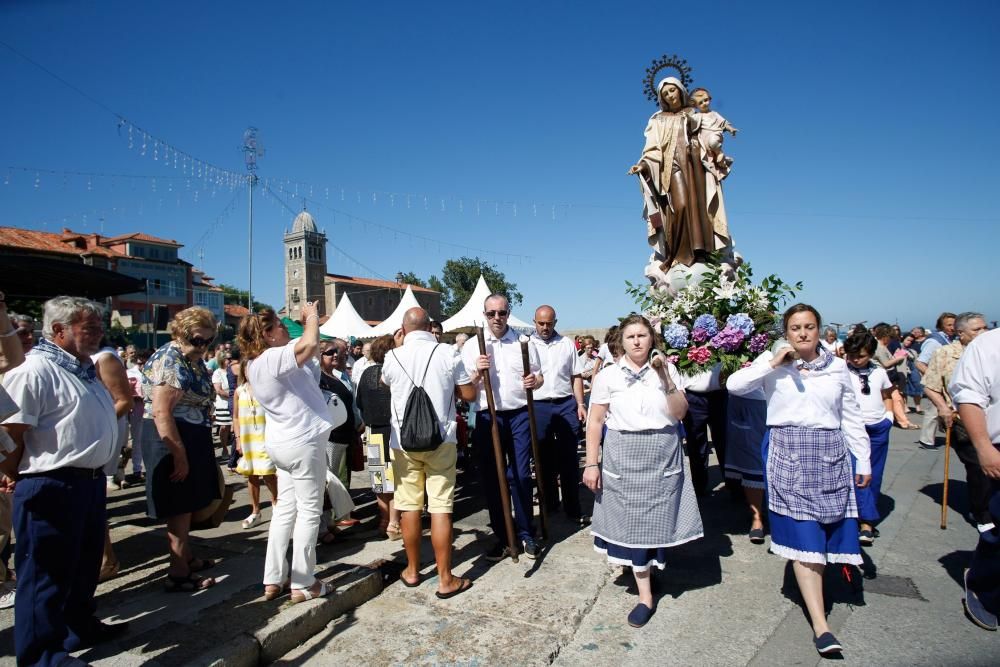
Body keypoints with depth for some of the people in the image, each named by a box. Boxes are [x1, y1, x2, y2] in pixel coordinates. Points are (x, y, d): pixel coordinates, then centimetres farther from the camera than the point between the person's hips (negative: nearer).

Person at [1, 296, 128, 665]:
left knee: (85, 564, 23)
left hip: (90, 481, 9)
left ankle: (80, 627, 41)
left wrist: (95, 472, 19)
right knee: (48, 573, 6)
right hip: (51, 487, -9)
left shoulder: (83, 369, 13)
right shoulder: (32, 371, -18)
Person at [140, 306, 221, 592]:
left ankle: (186, 557, 33)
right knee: (180, 505, -2)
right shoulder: (169, 362, -20)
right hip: (172, 440, -10)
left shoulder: (193, 360, 10)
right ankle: (178, 574, 7)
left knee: (188, 502, 19)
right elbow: (161, 412, -26)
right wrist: (179, 455, -25)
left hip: (192, 438, 10)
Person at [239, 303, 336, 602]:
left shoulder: (255, 363, 9)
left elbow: (304, 346, 19)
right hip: (304, 442, -10)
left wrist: (310, 321, 10)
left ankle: (273, 580, 23)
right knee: (309, 511, 2)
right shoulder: (273, 358, -22)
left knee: (285, 508, 15)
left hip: (283, 443, 10)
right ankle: (302, 584, 11)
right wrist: (311, 317, -19)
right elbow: (310, 344, -37)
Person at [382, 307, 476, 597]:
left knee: (410, 507, 12)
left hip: (404, 442, 2)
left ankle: (412, 570, 26)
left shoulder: (392, 357, -3)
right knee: (440, 508, 2)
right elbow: (469, 394, -3)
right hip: (441, 440, -2)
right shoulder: (448, 353, -8)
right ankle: (446, 579, 9)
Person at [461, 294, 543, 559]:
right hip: (487, 417, 1)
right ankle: (502, 537, 20)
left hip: (519, 414, 0)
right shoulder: (472, 346, 5)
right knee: (491, 478, 6)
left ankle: (526, 534, 18)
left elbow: (539, 376, 13)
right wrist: (477, 372, -15)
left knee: (520, 475, 2)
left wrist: (535, 381, -10)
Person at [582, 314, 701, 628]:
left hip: (662, 456, 1)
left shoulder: (666, 370, 3)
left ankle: (651, 564, 38)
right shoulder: (608, 375, -2)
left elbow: (679, 414, -4)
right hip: (623, 457, -1)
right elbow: (595, 421, -1)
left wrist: (666, 379, -16)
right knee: (631, 521, 3)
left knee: (656, 517, 8)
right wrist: (591, 463, -4)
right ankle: (645, 595, 15)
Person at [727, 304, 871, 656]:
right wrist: (773, 362, -18)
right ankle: (820, 625, -1)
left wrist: (863, 460, 11)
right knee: (804, 536, -5)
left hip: (830, 456, 3)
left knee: (823, 530, 8)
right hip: (789, 455, -3)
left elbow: (852, 417, 12)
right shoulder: (773, 362, 0)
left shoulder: (837, 366, 7)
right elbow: (734, 385, -13)